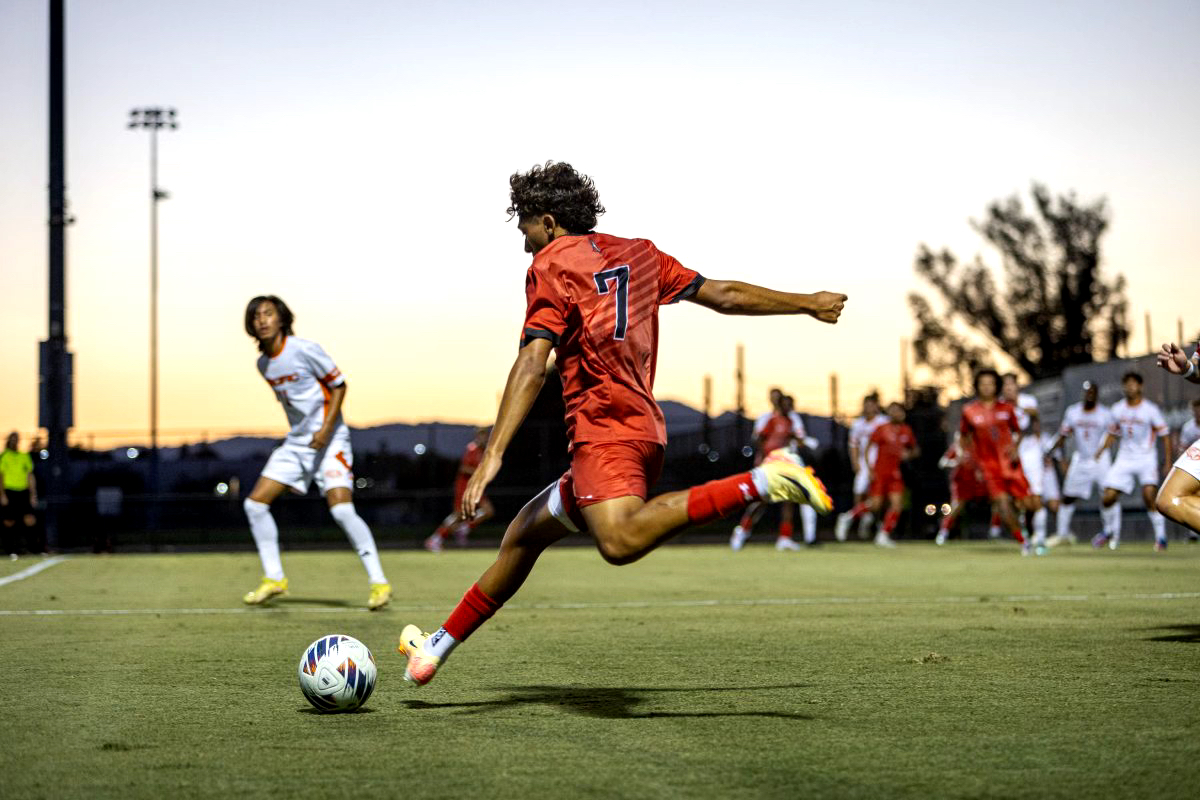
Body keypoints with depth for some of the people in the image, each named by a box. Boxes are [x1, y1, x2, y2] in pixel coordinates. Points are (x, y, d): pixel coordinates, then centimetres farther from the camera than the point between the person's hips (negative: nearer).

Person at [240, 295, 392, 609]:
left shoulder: (304, 349, -14)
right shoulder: (263, 364, 6)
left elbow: (338, 385, -9)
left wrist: (326, 429, -19)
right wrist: (299, 431, 16)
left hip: (329, 440, -7)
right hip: (295, 442, 7)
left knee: (342, 510, -22)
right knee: (255, 503, 0)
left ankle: (379, 582, -13)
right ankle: (273, 578, 12)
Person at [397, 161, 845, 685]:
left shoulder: (551, 264, 0)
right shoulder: (639, 255, 20)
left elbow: (532, 365, -13)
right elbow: (723, 295, 22)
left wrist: (493, 456, -20)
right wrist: (807, 304, 34)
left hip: (603, 429, -10)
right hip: (645, 429, 10)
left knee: (621, 542, -36)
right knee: (521, 537, 20)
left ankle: (765, 481, -38)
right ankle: (437, 648, 30)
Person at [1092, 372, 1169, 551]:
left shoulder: (1150, 409, -7)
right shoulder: (1118, 409, 5)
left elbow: (1164, 435, -4)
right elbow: (1113, 433, 19)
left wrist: (1167, 462, -8)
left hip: (1146, 459, -4)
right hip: (1124, 460, 4)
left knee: (1149, 495, -23)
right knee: (1108, 498, -4)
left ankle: (1161, 536, -9)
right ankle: (1109, 531, 21)